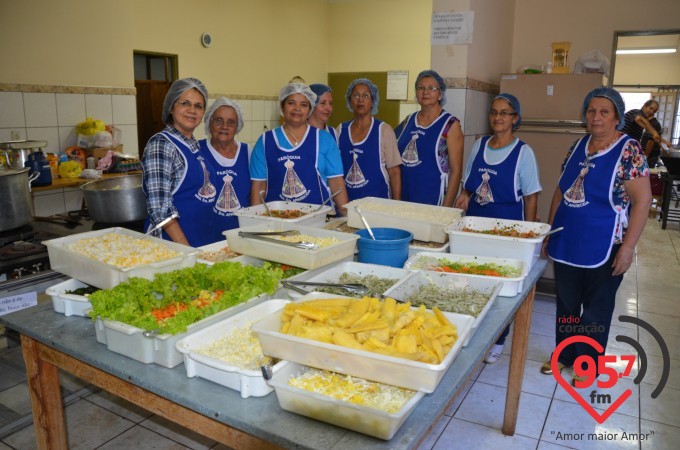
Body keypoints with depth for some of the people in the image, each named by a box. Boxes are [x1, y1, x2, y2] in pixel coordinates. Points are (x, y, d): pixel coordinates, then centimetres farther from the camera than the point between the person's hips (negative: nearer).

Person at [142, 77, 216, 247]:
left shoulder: (194, 144, 8)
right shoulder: (160, 145, -15)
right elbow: (160, 208, -20)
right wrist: (185, 249, -23)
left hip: (203, 239, 7)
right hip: (174, 242, -7)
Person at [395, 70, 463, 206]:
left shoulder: (450, 124, -5)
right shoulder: (408, 121, 8)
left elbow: (456, 170, -8)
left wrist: (446, 209, -12)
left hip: (433, 200, -4)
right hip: (404, 198, 4)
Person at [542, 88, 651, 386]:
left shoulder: (629, 150, -10)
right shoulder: (577, 147, 7)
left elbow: (642, 201, -13)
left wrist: (628, 247, -18)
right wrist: (549, 232, 11)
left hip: (603, 248, -5)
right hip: (566, 244, 5)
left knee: (596, 309, 10)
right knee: (566, 303, 16)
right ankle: (564, 354, 34)